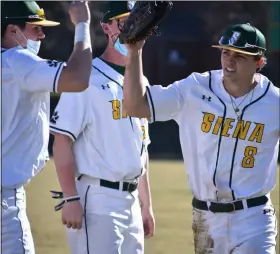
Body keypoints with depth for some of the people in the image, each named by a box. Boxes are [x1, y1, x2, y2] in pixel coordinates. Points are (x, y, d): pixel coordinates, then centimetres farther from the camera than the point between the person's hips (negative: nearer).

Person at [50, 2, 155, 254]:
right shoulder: (88, 79, -9)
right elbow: (62, 140, -13)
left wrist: (146, 205, 20)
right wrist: (70, 199, -19)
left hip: (130, 202, 8)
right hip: (97, 201, -8)